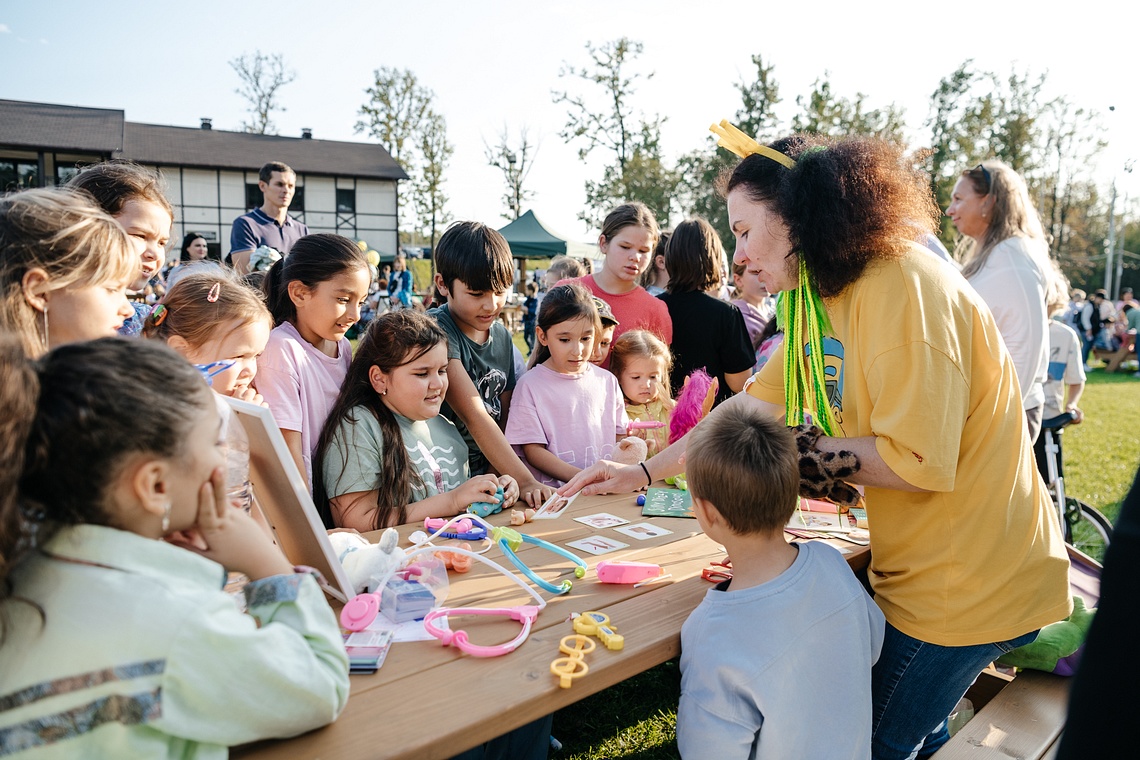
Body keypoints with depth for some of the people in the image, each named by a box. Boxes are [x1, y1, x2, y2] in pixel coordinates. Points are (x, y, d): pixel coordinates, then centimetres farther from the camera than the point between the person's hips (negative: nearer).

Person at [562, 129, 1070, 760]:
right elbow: (753, 402, 9)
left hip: (971, 583, -8)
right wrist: (644, 472, 10)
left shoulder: (900, 286, -25)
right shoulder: (821, 299, 4)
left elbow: (921, 461, -28)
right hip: (925, 570, 8)